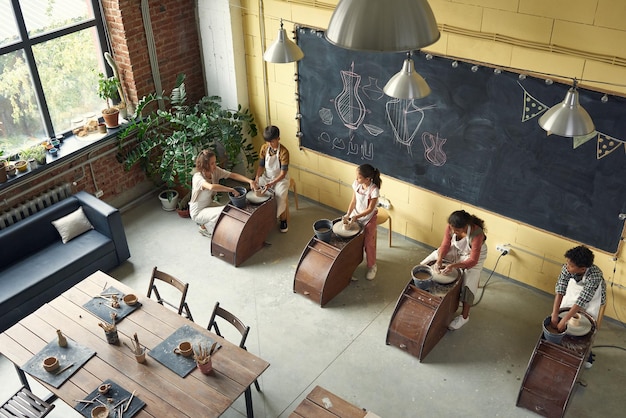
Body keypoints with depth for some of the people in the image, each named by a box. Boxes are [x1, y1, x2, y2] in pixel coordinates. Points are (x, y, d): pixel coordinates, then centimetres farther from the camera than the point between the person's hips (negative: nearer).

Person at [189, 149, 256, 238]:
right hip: (198, 212, -8)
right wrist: (231, 190, -46)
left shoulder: (215, 171, -10)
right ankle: (204, 227, 0)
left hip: (209, 204, 8)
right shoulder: (198, 177, -30)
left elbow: (233, 175, -10)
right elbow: (211, 187, -51)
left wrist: (250, 181, -26)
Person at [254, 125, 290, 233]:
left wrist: (271, 183, -35)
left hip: (280, 179, -5)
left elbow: (283, 173, -23)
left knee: (280, 197, -28)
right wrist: (257, 178, -19)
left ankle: (283, 220, -4)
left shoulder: (283, 152, -22)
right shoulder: (264, 148, -7)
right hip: (266, 177, 5)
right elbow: (261, 165, -1)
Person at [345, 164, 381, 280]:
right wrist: (348, 214, -13)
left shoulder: (374, 190, -26)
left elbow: (370, 209, -20)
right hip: (355, 214, 5)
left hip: (368, 217, -5)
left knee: (368, 242, -11)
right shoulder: (356, 184, -10)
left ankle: (372, 266, 11)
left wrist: (357, 216, -27)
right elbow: (353, 201, -2)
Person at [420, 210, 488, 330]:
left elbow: (473, 260, -35)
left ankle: (464, 316, -1)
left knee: (469, 282, -16)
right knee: (435, 256, -1)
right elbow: (445, 245, -16)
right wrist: (439, 260, -34)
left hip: (474, 256, -5)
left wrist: (454, 266, -48)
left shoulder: (476, 234, -40)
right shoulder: (451, 227, -27)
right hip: (456, 251, 5)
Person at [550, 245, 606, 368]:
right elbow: (560, 290, -32)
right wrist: (555, 315, -36)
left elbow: (581, 301, -40)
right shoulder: (567, 268, -33)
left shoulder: (595, 275, -43)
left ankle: (587, 357, 27)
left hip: (592, 297, -3)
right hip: (574, 289, 3)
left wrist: (564, 320, -37)